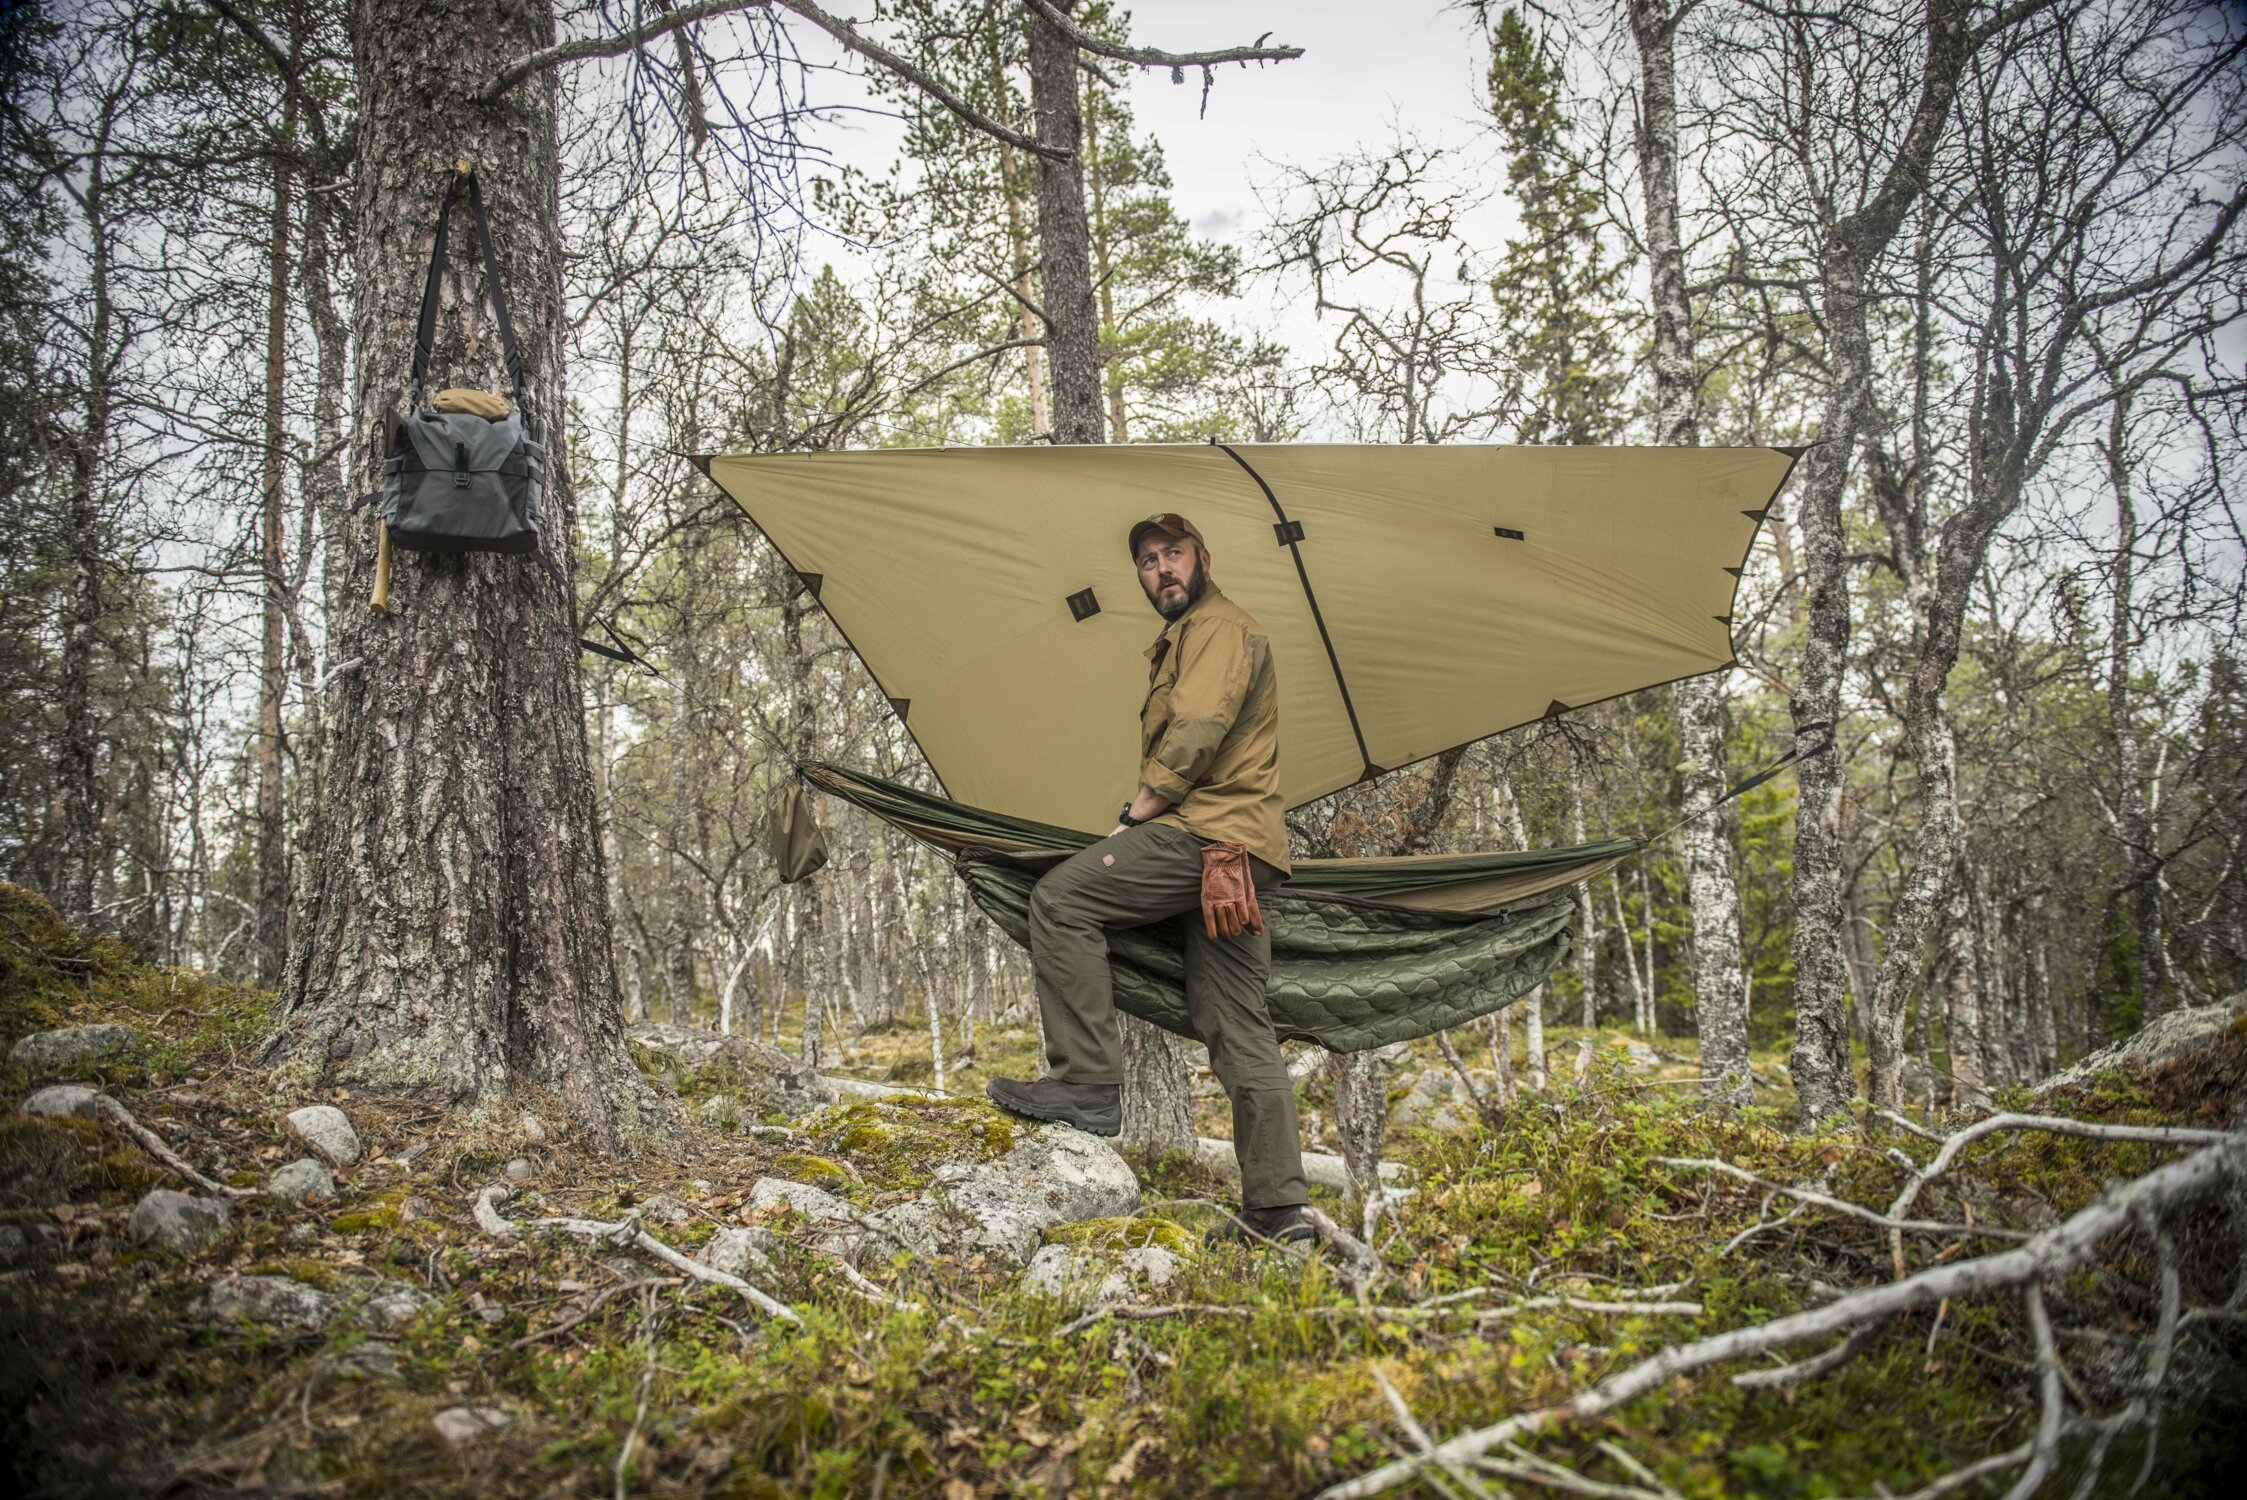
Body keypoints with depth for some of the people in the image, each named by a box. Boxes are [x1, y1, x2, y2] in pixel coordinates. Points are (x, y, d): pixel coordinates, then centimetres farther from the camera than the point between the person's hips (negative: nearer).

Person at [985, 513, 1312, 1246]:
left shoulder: (1220, 626, -2)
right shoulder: (1181, 641, 30)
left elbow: (1195, 734, -16)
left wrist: (1133, 815, -9)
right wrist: (1144, 823, 18)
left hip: (1209, 831, -10)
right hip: (1238, 855, 10)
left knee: (1061, 898, -13)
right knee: (1237, 1026, 6)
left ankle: (1088, 1082, -15)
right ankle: (1278, 1204, 6)